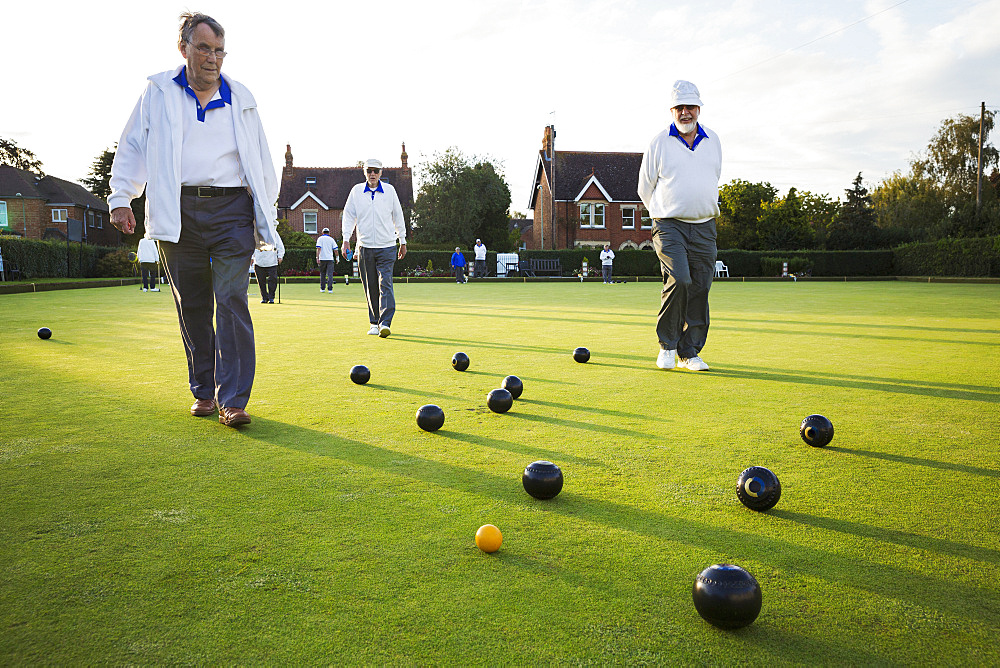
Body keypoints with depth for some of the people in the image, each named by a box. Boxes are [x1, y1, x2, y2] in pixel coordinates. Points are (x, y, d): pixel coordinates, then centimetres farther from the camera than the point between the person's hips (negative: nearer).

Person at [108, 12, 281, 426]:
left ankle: (233, 400, -12)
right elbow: (132, 147, 11)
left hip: (232, 210, -1)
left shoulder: (241, 99, 13)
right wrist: (120, 198, -1)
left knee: (232, 301, -12)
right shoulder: (158, 93, 11)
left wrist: (267, 219, 14)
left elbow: (262, 161, 17)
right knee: (192, 306, 4)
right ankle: (204, 392, 17)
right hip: (178, 213, 1)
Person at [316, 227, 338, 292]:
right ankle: (330, 289, -11)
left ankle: (322, 288, 15)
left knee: (322, 274, 12)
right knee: (330, 274, -3)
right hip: (330, 259, 0)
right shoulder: (331, 239, 8)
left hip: (322, 259, 0)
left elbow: (318, 249, -9)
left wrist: (317, 258, -14)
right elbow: (335, 250, 3)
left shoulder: (320, 239, 3)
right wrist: (336, 258, 12)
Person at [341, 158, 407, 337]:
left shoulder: (389, 190, 5)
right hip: (365, 247, 2)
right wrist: (346, 239, -2)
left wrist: (403, 242, 14)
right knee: (370, 287, 5)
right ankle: (374, 323, 15)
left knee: (385, 284, -13)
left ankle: (385, 323, -18)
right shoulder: (356, 191, 6)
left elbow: (398, 216, 12)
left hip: (387, 247, -1)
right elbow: (349, 215, 9)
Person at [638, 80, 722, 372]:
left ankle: (689, 353, 12)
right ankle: (667, 345, -3)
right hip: (669, 226, -4)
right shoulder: (659, 143, 1)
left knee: (700, 289, 1)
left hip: (704, 227, 4)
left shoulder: (713, 141, 12)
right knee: (679, 280, -21)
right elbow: (645, 187, 10)